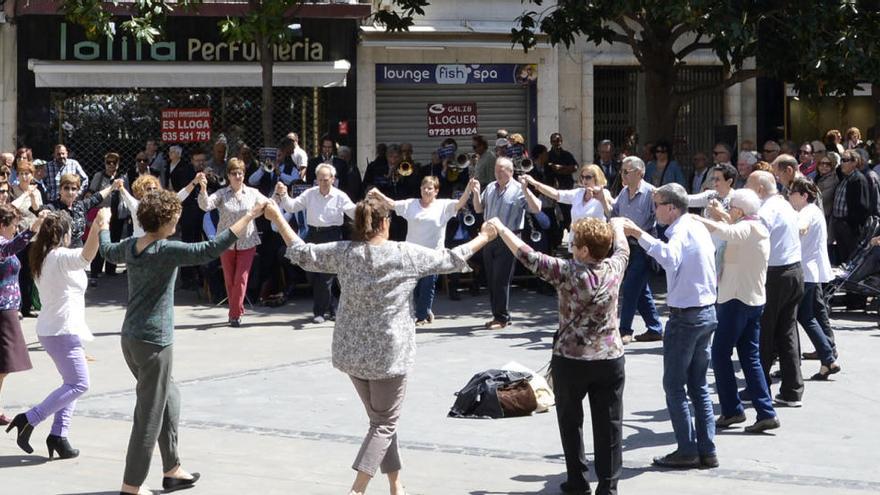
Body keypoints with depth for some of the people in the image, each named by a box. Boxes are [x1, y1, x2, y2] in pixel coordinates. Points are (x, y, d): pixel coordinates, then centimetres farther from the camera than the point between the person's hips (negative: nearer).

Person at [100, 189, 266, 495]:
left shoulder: (131, 246, 5)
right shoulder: (167, 251, -18)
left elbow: (107, 250, 28)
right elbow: (210, 249, -28)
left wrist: (104, 226, 50)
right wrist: (249, 217, -25)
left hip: (130, 339, 9)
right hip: (153, 343, -9)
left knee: (169, 398, 22)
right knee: (150, 415, 0)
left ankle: (172, 470, 29)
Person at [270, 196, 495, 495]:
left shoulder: (344, 253, -2)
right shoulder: (406, 254, -10)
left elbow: (301, 253, 7)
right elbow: (451, 260, -1)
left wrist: (277, 218, 18)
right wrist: (484, 237, 14)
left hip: (351, 352, 5)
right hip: (389, 353, -5)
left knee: (380, 417, 19)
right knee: (384, 423, 3)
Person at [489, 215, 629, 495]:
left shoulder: (567, 272, -15)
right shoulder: (614, 268, -3)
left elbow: (527, 255, -9)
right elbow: (622, 248, 20)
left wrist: (500, 229, 2)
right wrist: (617, 225, 40)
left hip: (570, 359, -3)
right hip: (610, 358, 3)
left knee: (571, 421, 14)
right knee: (608, 424, 5)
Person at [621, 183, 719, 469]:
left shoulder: (681, 231, -18)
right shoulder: (699, 228, 11)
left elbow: (670, 258, -40)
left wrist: (640, 235, -42)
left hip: (685, 316, -9)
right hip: (707, 312, 9)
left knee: (674, 386, 0)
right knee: (699, 385, 13)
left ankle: (687, 451, 0)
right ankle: (707, 451, 12)